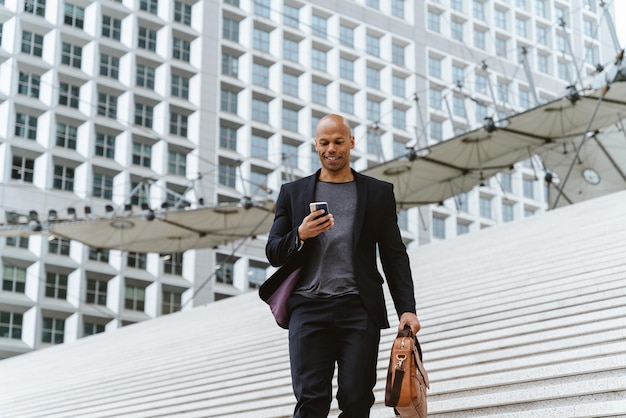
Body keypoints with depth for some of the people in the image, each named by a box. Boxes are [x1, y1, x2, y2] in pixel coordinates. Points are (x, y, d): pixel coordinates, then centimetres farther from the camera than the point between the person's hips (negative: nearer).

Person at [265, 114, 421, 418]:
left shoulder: (379, 193, 14)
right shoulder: (293, 193, 15)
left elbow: (395, 256, 11)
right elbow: (273, 253, 12)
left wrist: (406, 309, 0)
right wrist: (300, 235, -10)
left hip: (359, 309, 0)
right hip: (308, 309, 0)